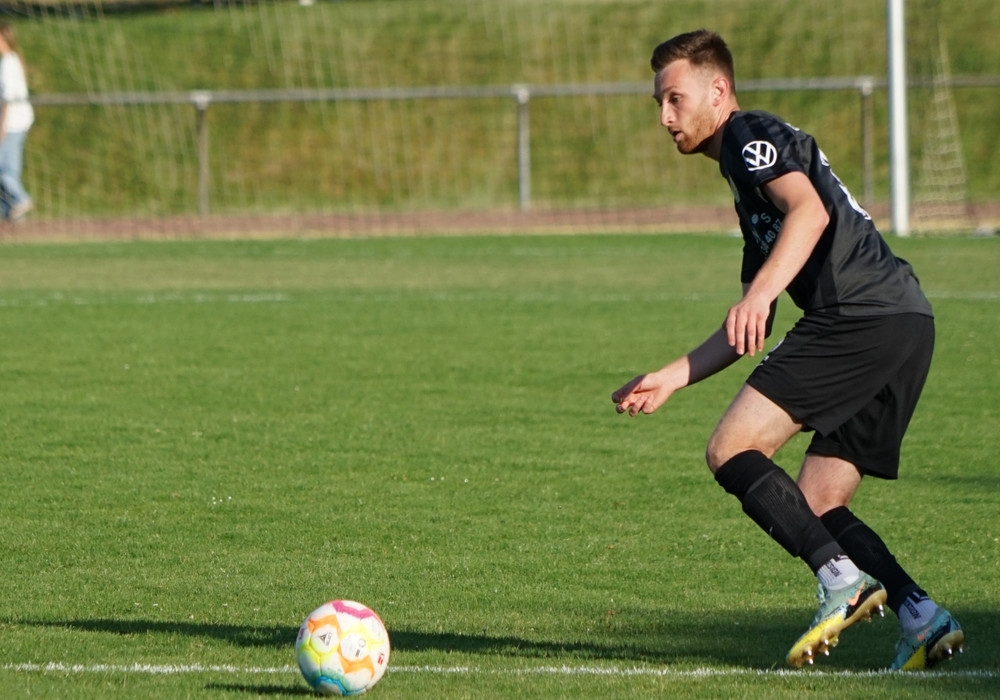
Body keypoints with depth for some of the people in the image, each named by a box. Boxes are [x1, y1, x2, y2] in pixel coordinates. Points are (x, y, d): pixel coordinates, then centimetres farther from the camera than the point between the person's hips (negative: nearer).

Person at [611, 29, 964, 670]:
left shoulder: (751, 137, 2)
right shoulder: (748, 172, 32)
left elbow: (810, 211, -20)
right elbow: (750, 329, 34)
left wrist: (760, 294, -32)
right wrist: (669, 380, 32)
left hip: (862, 315, -10)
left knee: (732, 450, -10)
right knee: (816, 507, 11)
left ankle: (844, 581, -19)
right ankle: (923, 618, -2)